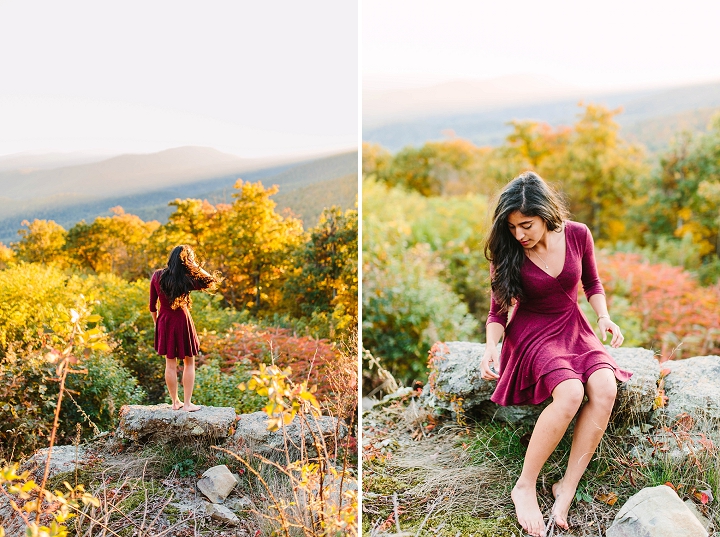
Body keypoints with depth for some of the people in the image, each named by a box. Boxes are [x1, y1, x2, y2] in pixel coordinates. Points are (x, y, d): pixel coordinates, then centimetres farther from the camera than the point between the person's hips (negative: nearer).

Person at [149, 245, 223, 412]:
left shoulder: (157, 276, -5)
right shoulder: (187, 279, -16)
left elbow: (152, 305, 2)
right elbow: (211, 281, -3)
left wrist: (156, 322, 16)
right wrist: (196, 266, -7)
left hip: (164, 322, 4)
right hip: (182, 321, -3)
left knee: (170, 363, 12)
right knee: (189, 363, 10)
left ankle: (175, 402, 19)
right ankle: (187, 403, 12)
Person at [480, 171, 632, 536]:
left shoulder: (578, 234, -6)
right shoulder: (507, 252, -12)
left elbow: (592, 283, 10)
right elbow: (498, 310, -4)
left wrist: (604, 317, -7)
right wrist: (491, 348, -22)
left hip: (572, 326, 4)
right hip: (531, 331, -3)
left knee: (605, 387, -27)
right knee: (570, 393, -32)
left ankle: (567, 487, -17)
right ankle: (525, 487, -19)